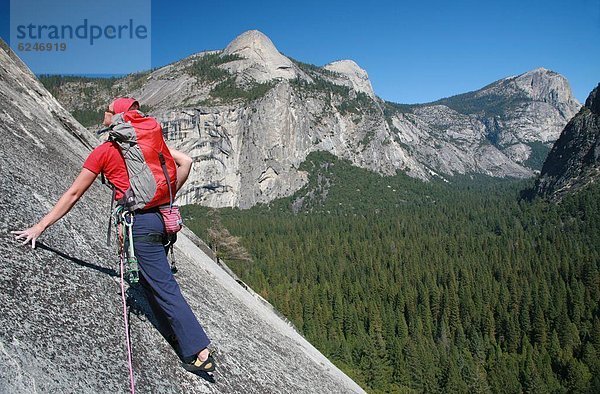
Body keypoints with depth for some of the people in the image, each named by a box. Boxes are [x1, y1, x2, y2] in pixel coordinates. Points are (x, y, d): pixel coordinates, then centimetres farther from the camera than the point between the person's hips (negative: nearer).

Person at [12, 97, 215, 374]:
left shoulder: (104, 151, 0)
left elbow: (73, 194, 3)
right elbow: (185, 162, 10)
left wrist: (39, 227, 11)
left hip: (140, 221, -6)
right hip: (162, 215, 7)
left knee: (164, 288, -2)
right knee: (151, 280, 23)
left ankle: (200, 353, 2)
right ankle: (172, 334, 32)